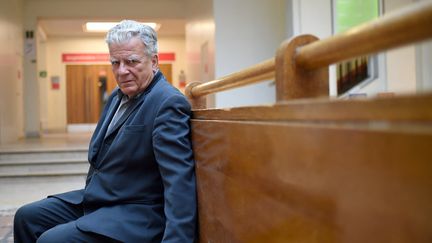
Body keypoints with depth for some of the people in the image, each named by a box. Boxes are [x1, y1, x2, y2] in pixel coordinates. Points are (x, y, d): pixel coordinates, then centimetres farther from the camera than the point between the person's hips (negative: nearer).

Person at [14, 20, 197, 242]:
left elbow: (179, 179, -30)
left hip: (136, 213, -9)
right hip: (95, 198, 9)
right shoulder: (118, 96, 11)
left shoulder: (168, 104, -20)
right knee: (27, 217, 8)